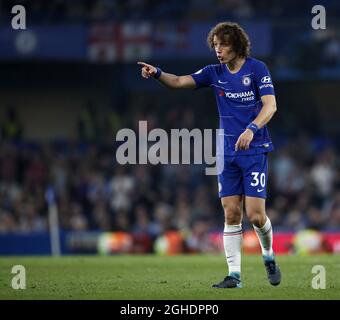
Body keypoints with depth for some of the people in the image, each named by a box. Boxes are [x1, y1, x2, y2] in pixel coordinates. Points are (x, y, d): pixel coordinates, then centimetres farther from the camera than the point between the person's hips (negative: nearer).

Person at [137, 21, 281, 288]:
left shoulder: (257, 69, -5)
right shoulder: (215, 73, 8)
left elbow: (270, 105, -13)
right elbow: (180, 81, 1)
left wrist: (252, 129, -29)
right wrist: (157, 73, -18)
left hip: (255, 150, -4)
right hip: (228, 153, 4)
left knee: (255, 214, -9)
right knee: (231, 214, 0)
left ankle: (269, 256, 19)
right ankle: (234, 275, 3)